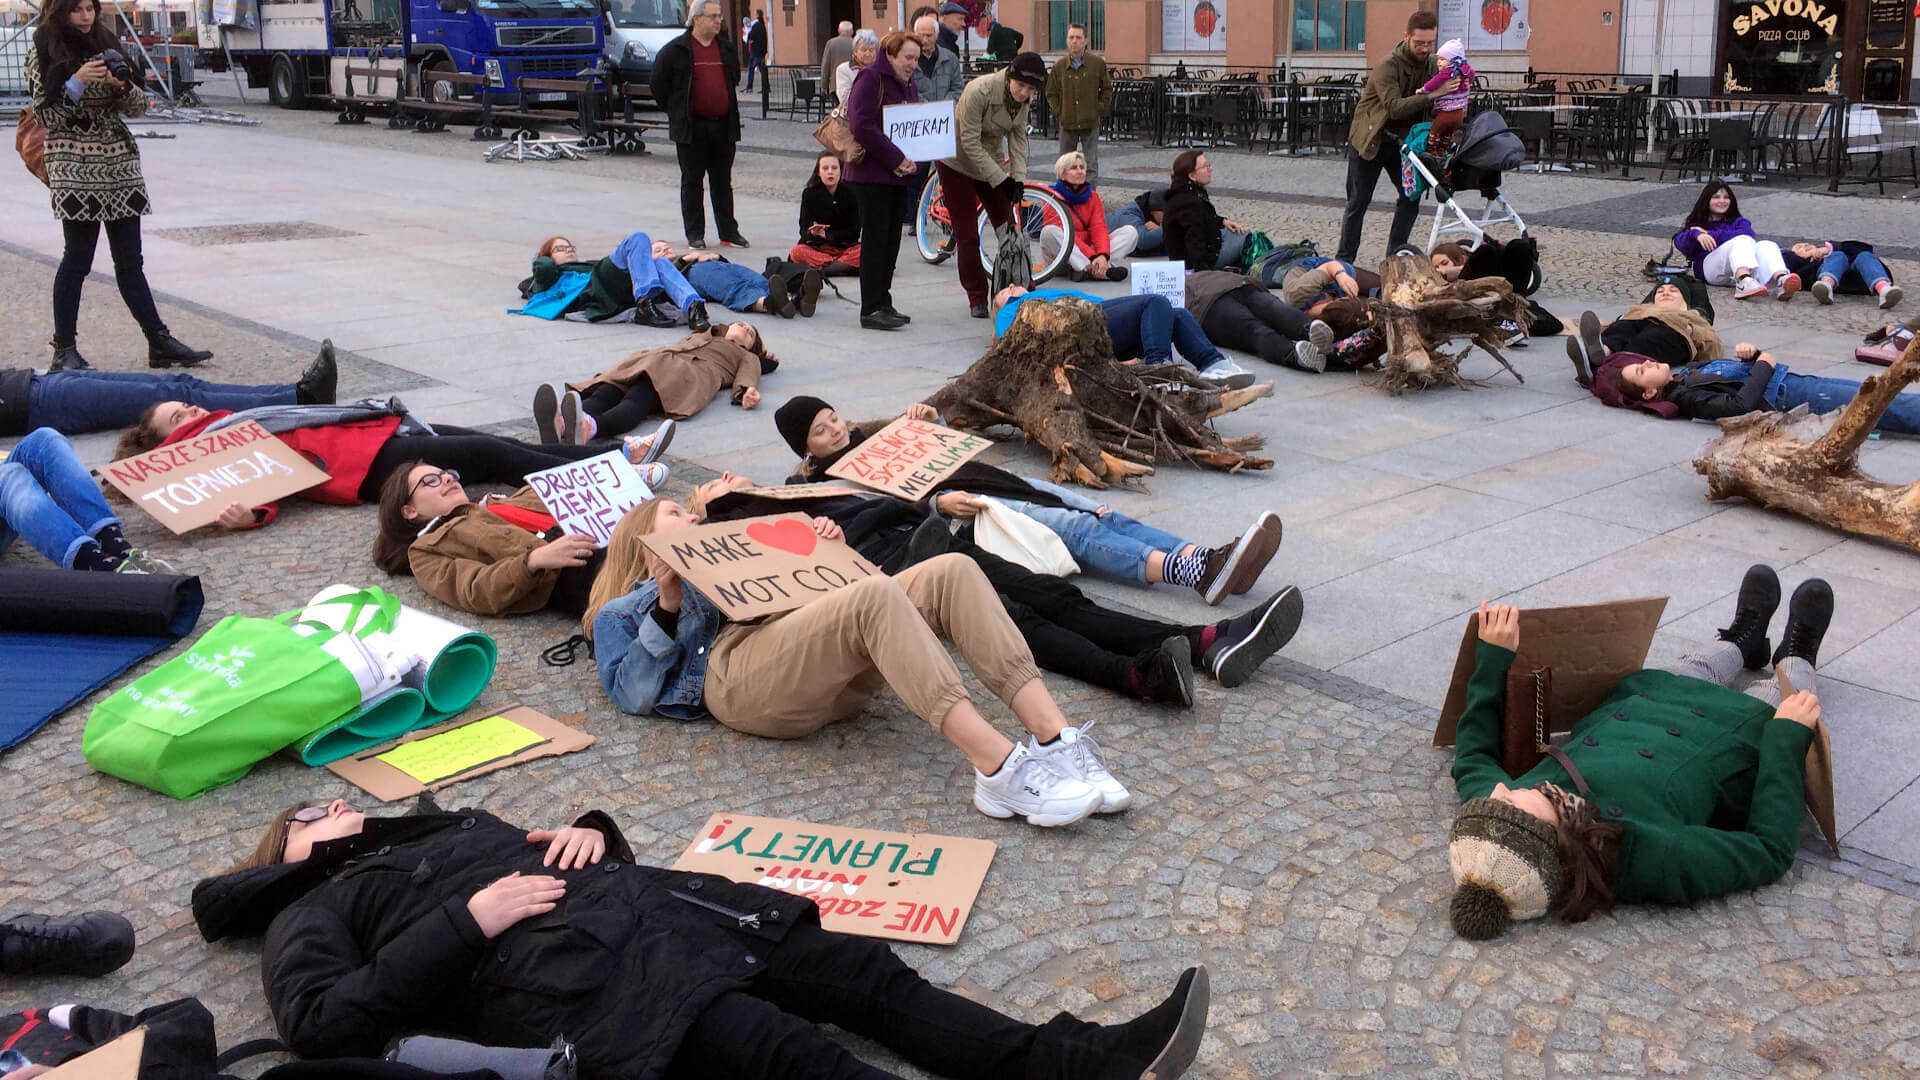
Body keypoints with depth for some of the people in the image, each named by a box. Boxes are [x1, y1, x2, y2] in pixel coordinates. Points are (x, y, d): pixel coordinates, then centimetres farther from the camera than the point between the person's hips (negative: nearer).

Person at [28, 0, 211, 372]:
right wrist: (78, 82, -18)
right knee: (77, 259, -2)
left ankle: (159, 342, 9)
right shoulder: (44, 51, -1)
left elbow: (140, 107, 9)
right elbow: (45, 115, -7)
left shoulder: (107, 44, 11)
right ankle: (64, 350, 6)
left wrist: (121, 84, -11)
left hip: (120, 163, 4)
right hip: (75, 168, -4)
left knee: (130, 260, 7)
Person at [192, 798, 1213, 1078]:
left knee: (864, 970, -12)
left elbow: (566, 859, 32)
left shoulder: (449, 823, 36)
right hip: (559, 974, -7)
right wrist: (468, 920, -9)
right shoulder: (311, 910, 18)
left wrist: (589, 835, 8)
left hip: (637, 902, 7)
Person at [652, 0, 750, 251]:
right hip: (692, 129, -4)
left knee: (723, 182, 10)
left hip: (724, 126, 4)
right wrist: (677, 111, 5)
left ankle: (729, 231, 17)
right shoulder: (675, 50, -5)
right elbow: (658, 84, 1)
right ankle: (695, 234, 8)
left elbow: (734, 78, 25)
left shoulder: (726, 49, 10)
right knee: (692, 182, 3)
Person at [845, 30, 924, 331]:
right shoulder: (870, 78, -10)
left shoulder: (908, 85, 17)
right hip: (872, 173, -8)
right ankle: (872, 309, -4)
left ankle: (883, 303, 16)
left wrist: (913, 161, -2)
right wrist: (896, 159, -20)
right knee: (876, 239, -7)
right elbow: (862, 126, -21)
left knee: (892, 241, 9)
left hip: (899, 174, 8)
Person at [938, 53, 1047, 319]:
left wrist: (1018, 177, -14)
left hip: (991, 162, 6)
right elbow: (970, 142, -28)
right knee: (966, 235, -3)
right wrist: (1000, 179, -28)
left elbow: (1018, 137, -1)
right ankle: (977, 299, 6)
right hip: (958, 162, -6)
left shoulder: (1024, 99, -10)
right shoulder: (979, 91, -30)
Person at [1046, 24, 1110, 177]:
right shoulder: (1059, 66, 3)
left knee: (1090, 165, 0)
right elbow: (1051, 93, 11)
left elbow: (1107, 89, 7)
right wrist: (1057, 113, 1)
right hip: (1067, 124, 2)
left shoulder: (1097, 63, -1)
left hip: (1090, 123, -2)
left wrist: (1099, 111, -1)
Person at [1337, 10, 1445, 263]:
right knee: (1358, 202, 0)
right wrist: (1431, 95, -45)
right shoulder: (1388, 66, -21)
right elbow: (1395, 107, -33)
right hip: (1369, 140, -6)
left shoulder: (1432, 65, -1)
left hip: (1402, 141, 6)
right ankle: (1344, 260, 8)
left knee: (1410, 198, 2)